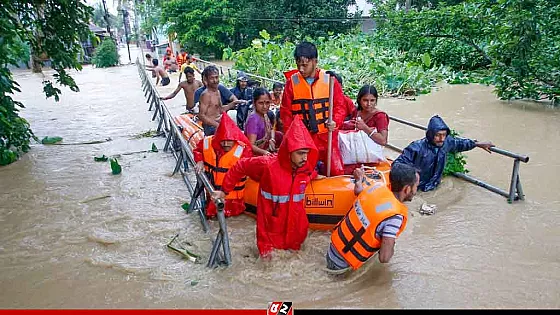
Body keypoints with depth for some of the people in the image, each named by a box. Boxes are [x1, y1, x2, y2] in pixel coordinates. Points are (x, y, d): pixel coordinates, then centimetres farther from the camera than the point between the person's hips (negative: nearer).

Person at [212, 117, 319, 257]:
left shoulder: (307, 168, -10)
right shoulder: (267, 165, -25)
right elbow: (240, 167, -11)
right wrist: (224, 190, -5)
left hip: (295, 223, 4)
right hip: (271, 223, -4)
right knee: (267, 253, 10)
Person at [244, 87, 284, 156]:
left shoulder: (264, 115, -1)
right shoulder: (253, 119, -25)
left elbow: (271, 129, 20)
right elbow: (251, 145, -32)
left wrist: (272, 139, 0)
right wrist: (264, 152, -48)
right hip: (255, 153, -9)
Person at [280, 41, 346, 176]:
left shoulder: (329, 80, -1)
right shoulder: (292, 81, 1)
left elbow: (340, 106, 3)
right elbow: (286, 112, 6)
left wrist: (335, 121, -16)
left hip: (326, 136, 0)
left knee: (337, 172, -2)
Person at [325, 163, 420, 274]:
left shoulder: (378, 186, -9)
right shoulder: (395, 216, -27)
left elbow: (358, 191, 15)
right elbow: (384, 258, -27)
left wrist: (359, 179, 36)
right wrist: (391, 246, -6)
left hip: (335, 244, 6)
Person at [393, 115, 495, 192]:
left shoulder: (447, 142, -10)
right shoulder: (417, 147, -28)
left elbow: (459, 143, 14)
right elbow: (399, 163, -25)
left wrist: (478, 144, 21)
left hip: (433, 187, 5)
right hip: (416, 188, -5)